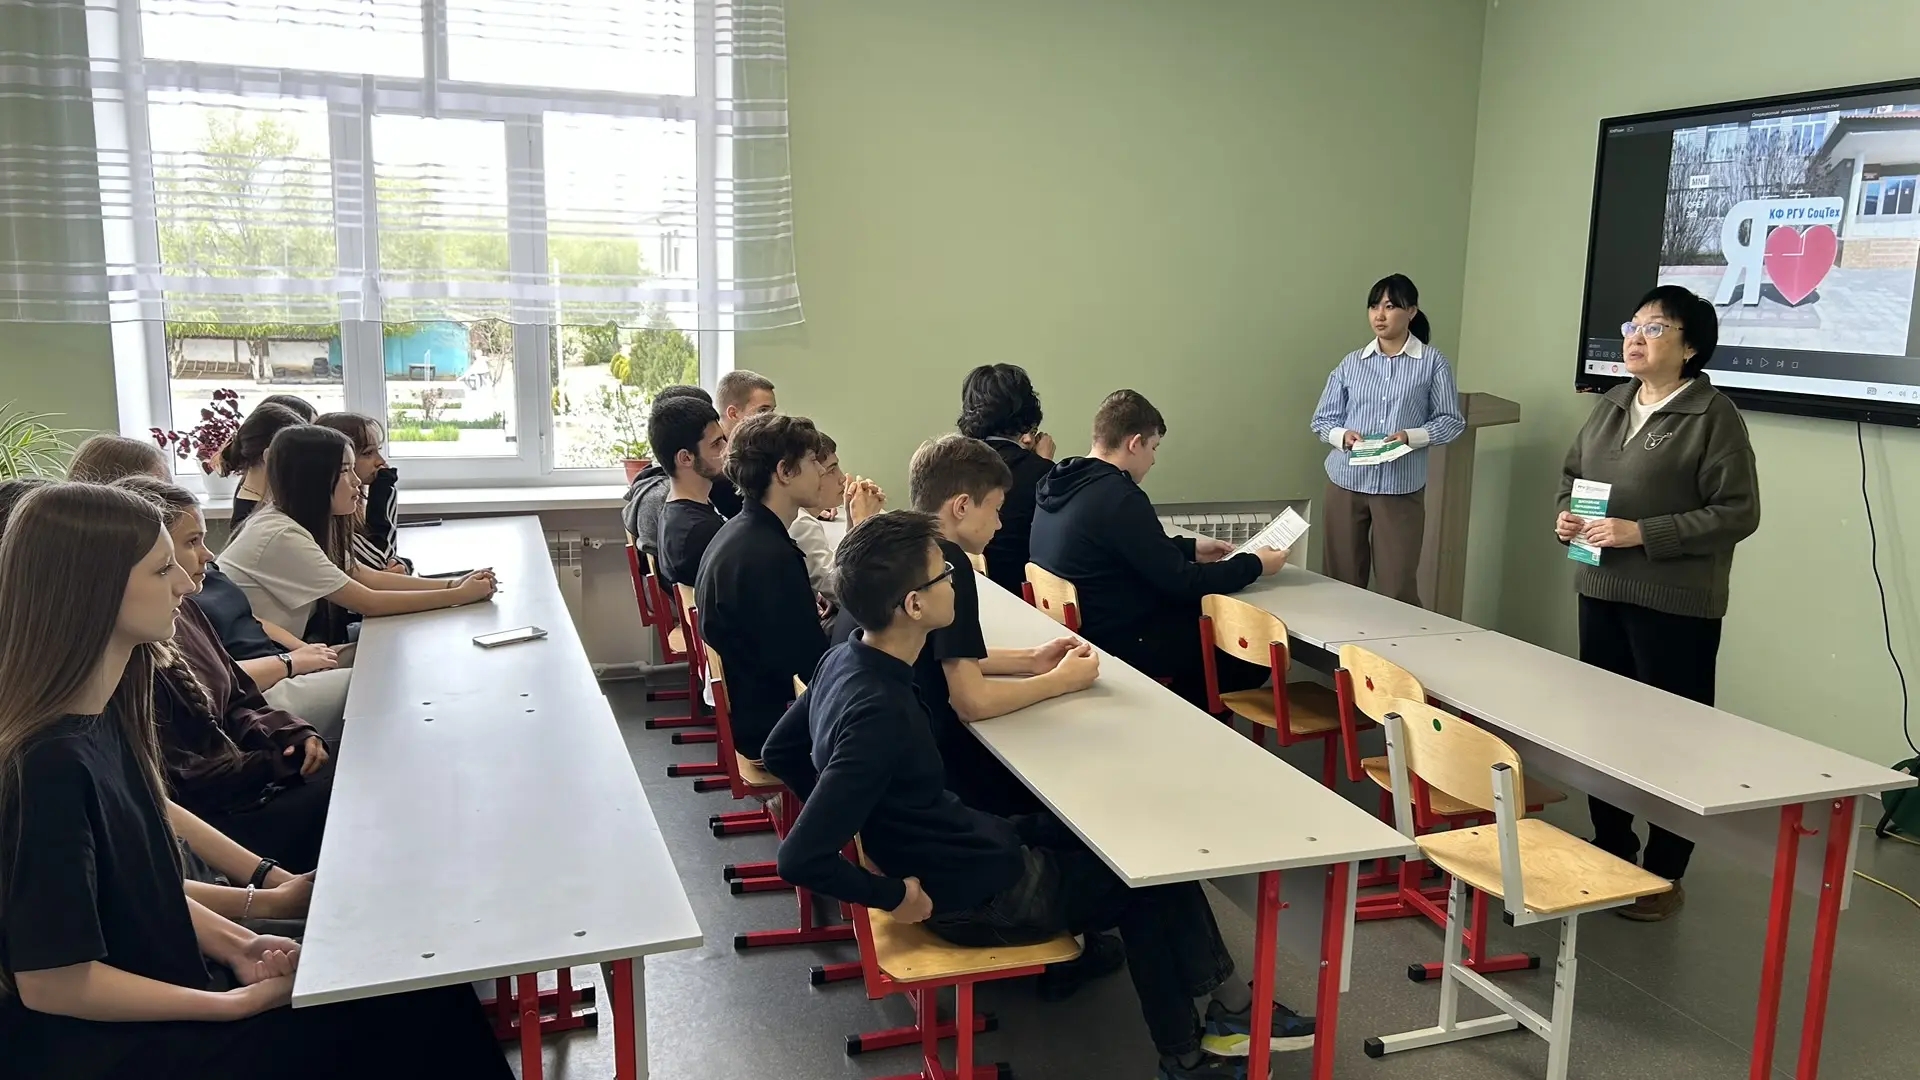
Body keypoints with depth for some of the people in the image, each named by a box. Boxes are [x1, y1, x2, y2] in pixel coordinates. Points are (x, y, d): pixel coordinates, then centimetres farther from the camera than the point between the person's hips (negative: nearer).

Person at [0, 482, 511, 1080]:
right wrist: (237, 1004, -15)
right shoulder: (49, 764, -26)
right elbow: (52, 982, -21)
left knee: (427, 984, -1)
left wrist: (235, 943, 0)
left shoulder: (102, 715, 1)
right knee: (405, 1022, -10)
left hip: (165, 975, 8)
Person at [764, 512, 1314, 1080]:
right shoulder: (878, 714, -34)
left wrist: (859, 821, 12)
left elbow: (779, 750, 9)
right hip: (985, 894, -9)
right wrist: (894, 896, -21)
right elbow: (799, 858, -35)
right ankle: (1228, 1007, 32)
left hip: (964, 843, 9)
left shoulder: (846, 660, -7)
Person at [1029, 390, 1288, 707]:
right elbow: (1181, 583, -18)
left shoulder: (1061, 481, 3)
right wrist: (1254, 564, -5)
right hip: (1118, 642, -9)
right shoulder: (1119, 498, -24)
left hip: (1074, 628, 9)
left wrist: (1191, 548, 19)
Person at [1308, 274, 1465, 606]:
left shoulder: (1433, 362, 0)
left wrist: (1412, 437, -16)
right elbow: (1322, 420, 9)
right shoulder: (1351, 363, 7)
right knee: (1342, 583, 6)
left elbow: (1451, 420, 1)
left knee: (1398, 589, -2)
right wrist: (1342, 435, -13)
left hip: (1401, 487, -2)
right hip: (1346, 482, 3)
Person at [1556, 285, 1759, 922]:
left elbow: (1738, 512, -14)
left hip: (1676, 605, -7)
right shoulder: (1611, 406, 11)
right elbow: (1572, 473, 22)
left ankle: (1665, 878, 14)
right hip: (1601, 591, 7)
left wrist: (1642, 532, -20)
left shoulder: (1714, 416, -10)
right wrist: (1566, 517, 1)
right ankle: (1609, 852, 31)